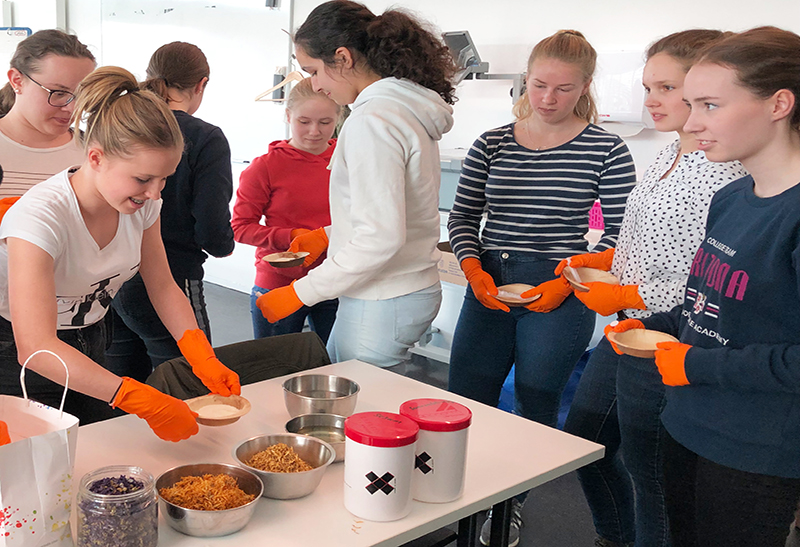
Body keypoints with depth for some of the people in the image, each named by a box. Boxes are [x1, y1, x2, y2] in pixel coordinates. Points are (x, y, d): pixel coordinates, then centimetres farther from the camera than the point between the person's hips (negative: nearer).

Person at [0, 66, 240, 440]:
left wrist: (204, 360, -17)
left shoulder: (142, 205, -11)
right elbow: (36, 349, -37)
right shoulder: (40, 216, -31)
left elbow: (163, 288, 0)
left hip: (90, 350, 6)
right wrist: (146, 403, -42)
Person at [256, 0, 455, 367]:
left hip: (381, 307, -10)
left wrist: (301, 293, -18)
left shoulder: (372, 120, -18)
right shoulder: (409, 109, 12)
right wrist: (329, 234, 19)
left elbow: (381, 238, -24)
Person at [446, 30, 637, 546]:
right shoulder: (491, 145, 5)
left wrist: (568, 283, -13)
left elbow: (621, 232, -2)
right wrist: (475, 272, -9)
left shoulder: (606, 150, -3)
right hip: (489, 290, 3)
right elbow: (463, 217, 8)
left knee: (536, 408, 8)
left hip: (559, 297, -3)